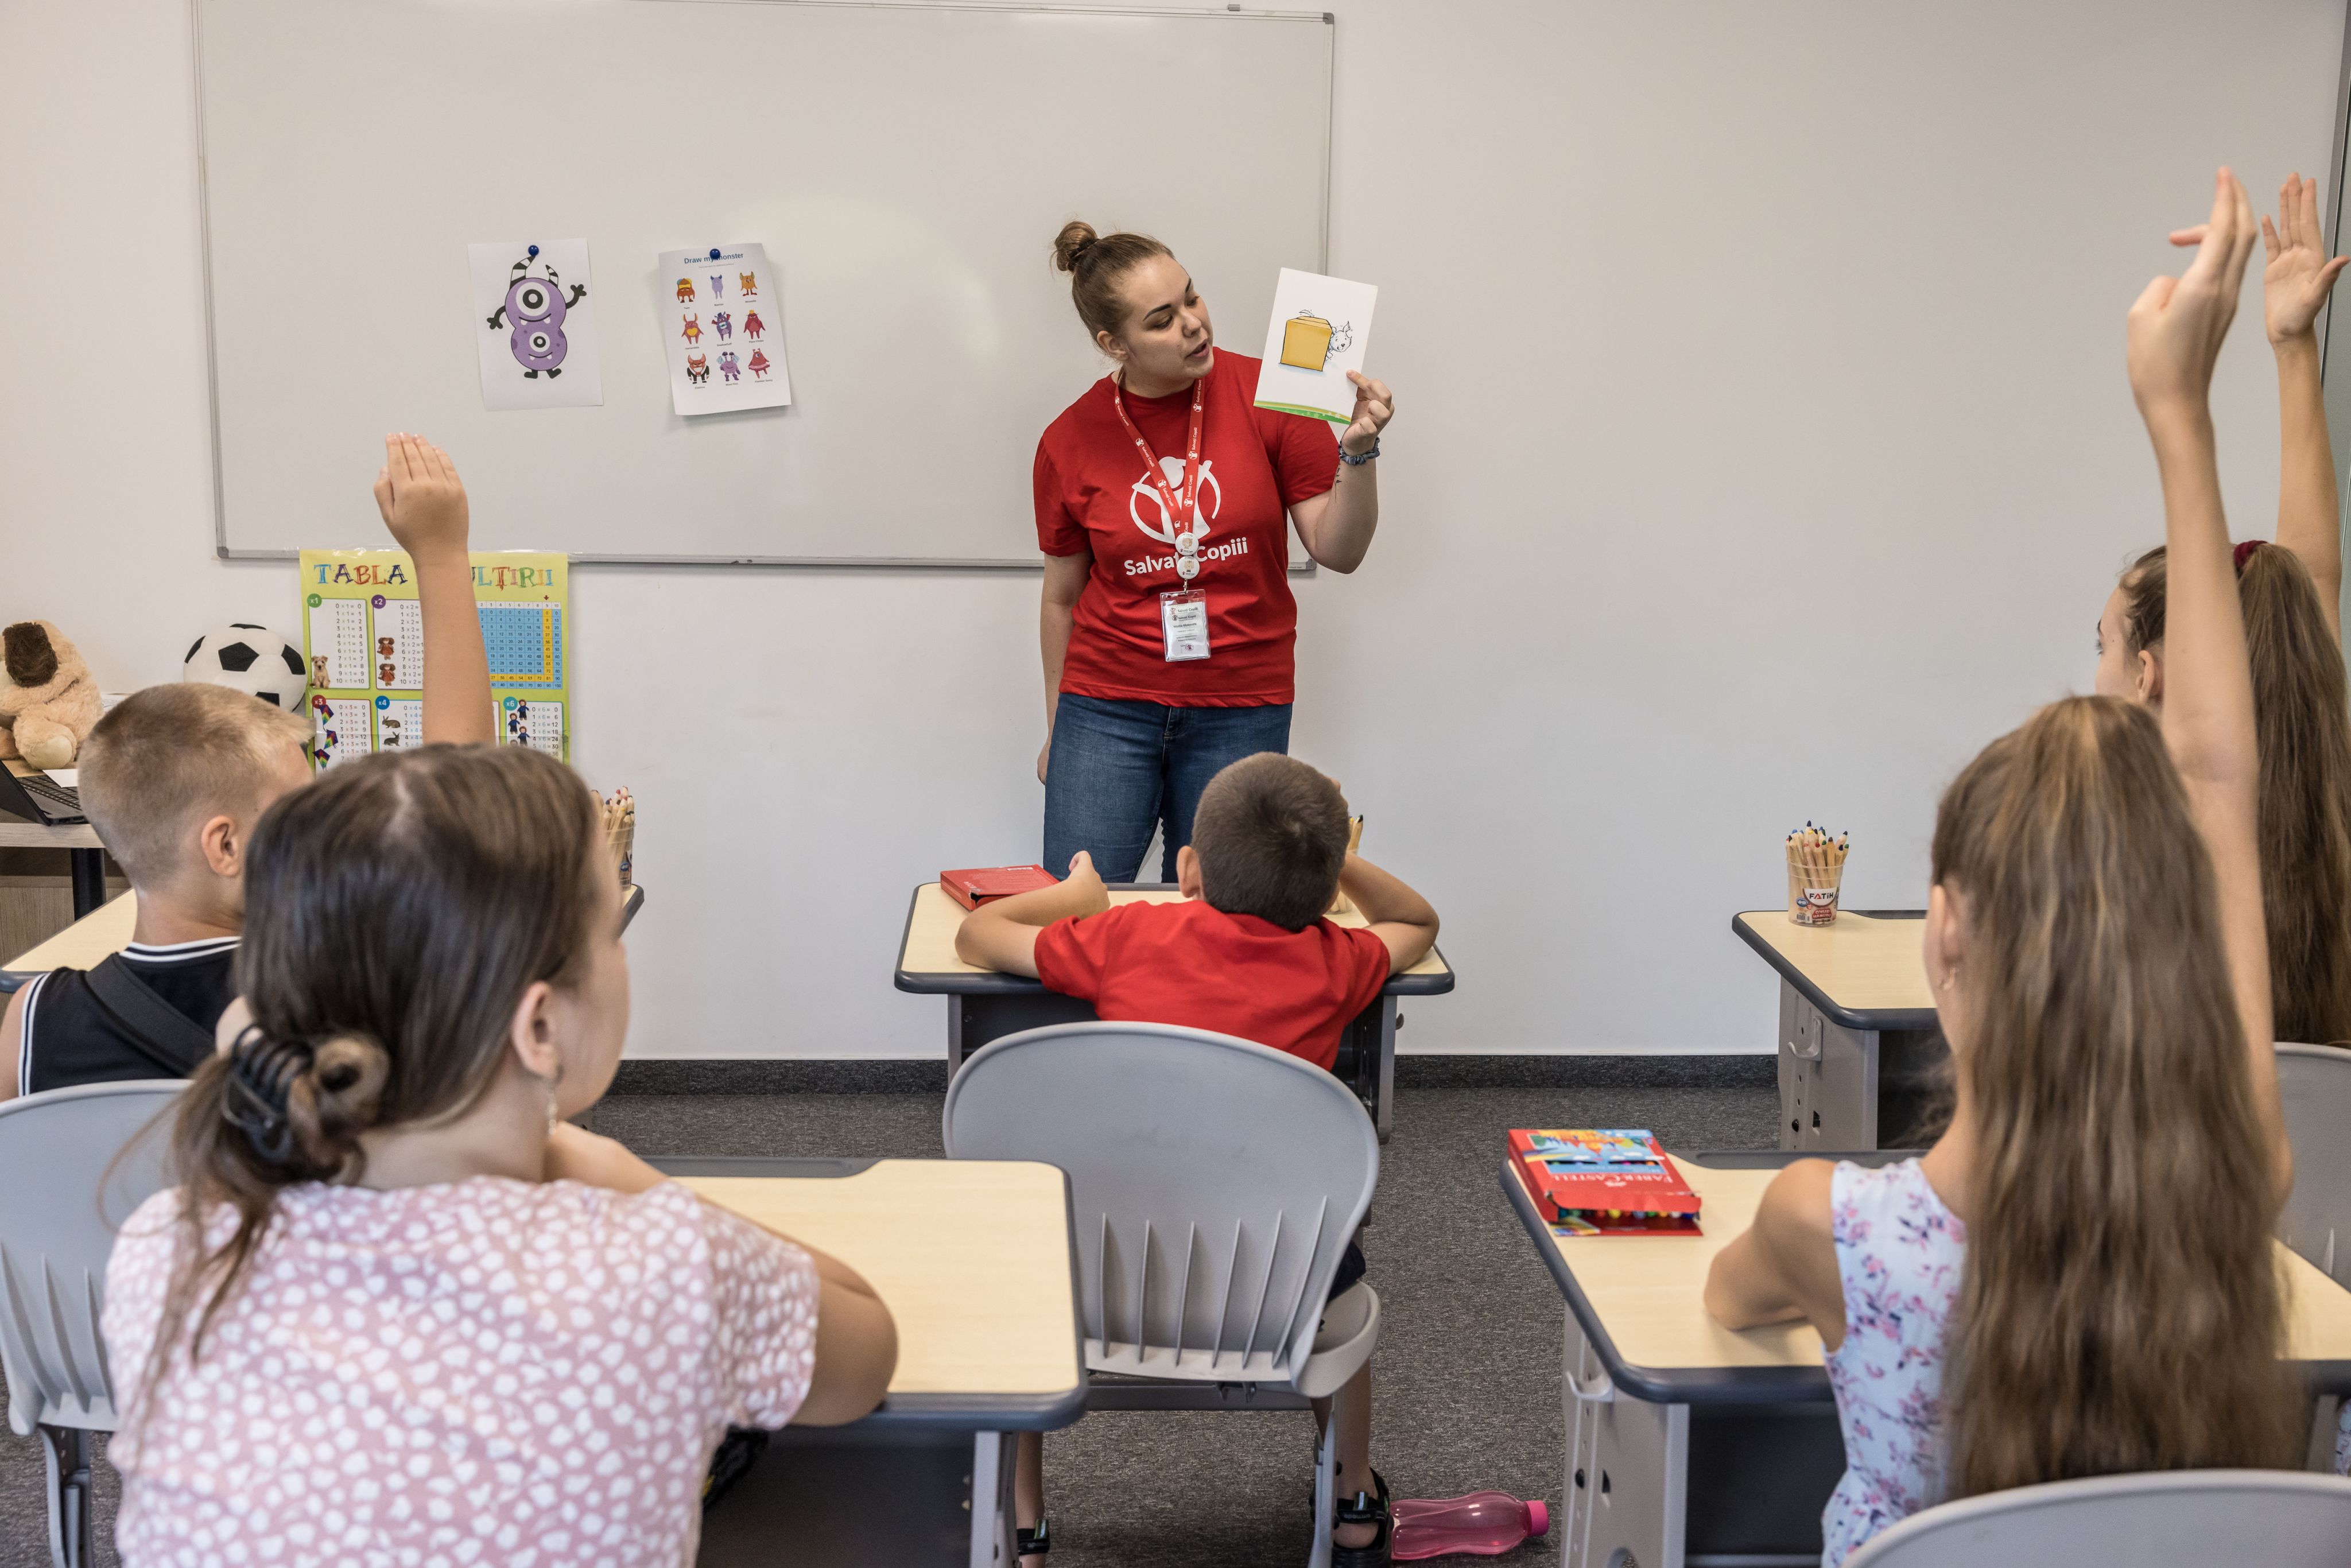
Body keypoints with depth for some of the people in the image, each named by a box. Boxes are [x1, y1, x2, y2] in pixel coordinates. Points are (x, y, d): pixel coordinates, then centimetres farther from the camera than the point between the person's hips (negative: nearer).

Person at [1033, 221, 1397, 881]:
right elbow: (1062, 597, 9)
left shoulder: (1264, 395, -5)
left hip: (1242, 714, 0)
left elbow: (1338, 551, -5)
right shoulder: (1069, 442, -3)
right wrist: (1056, 729, 15)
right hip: (1108, 709, 1)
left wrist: (1358, 451, -21)